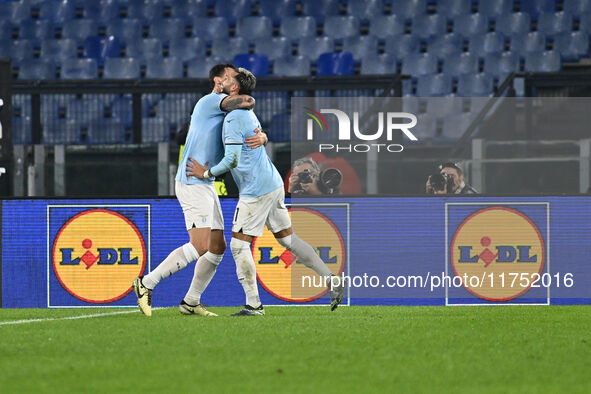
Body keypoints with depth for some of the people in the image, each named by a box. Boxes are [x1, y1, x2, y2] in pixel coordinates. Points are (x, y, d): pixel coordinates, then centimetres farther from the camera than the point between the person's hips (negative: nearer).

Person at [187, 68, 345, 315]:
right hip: (273, 184, 9)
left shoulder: (234, 119, -15)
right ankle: (332, 282, 11)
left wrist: (207, 173, -8)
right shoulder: (248, 114, 15)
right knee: (287, 238, 14)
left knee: (239, 245, -3)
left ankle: (253, 305, -3)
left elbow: (231, 159, -22)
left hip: (256, 191, -9)